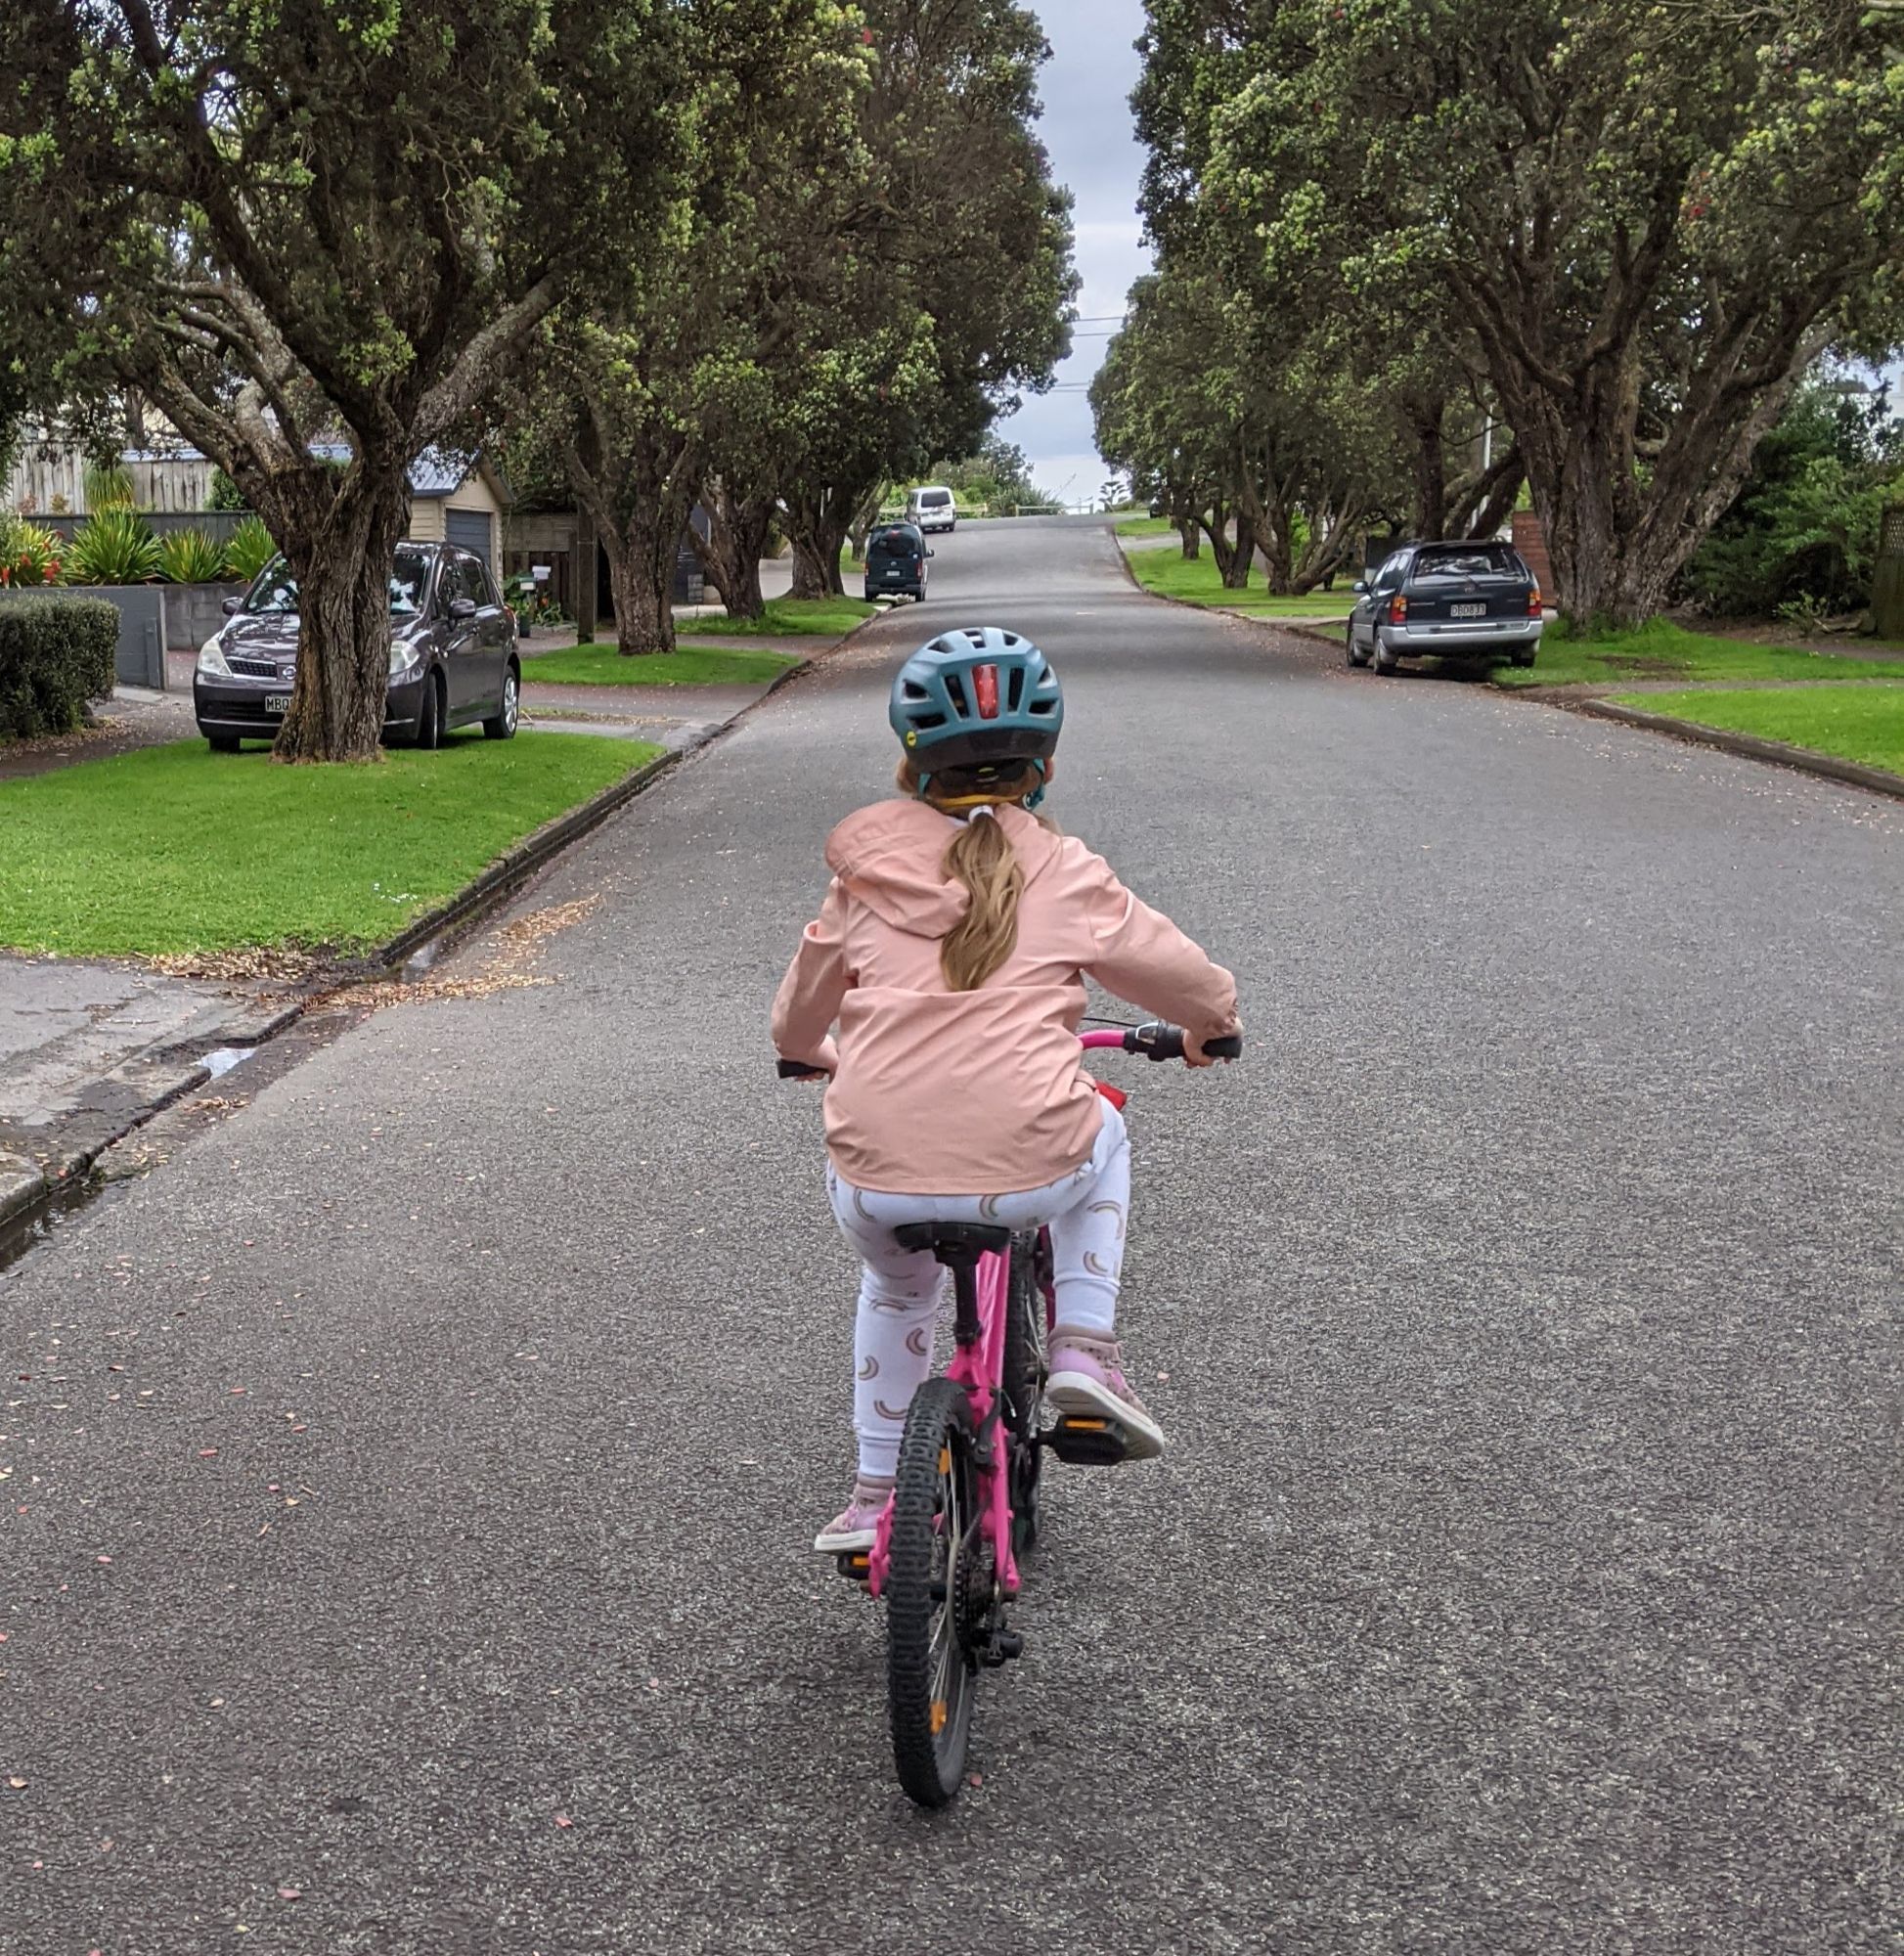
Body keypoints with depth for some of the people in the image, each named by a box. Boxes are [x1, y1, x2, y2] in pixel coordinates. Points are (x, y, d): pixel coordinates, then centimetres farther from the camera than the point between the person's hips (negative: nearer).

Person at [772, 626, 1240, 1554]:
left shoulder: (866, 875, 11)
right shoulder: (1066, 877, 6)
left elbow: (794, 1023, 24)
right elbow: (1205, 992, 14)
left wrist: (827, 1056, 46)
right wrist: (1202, 1031, 37)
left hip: (875, 1180, 2)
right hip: (1026, 1172, -2)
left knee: (894, 1285, 36)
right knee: (1102, 1135, 33)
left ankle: (874, 1494, 37)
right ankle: (1085, 1346, 19)